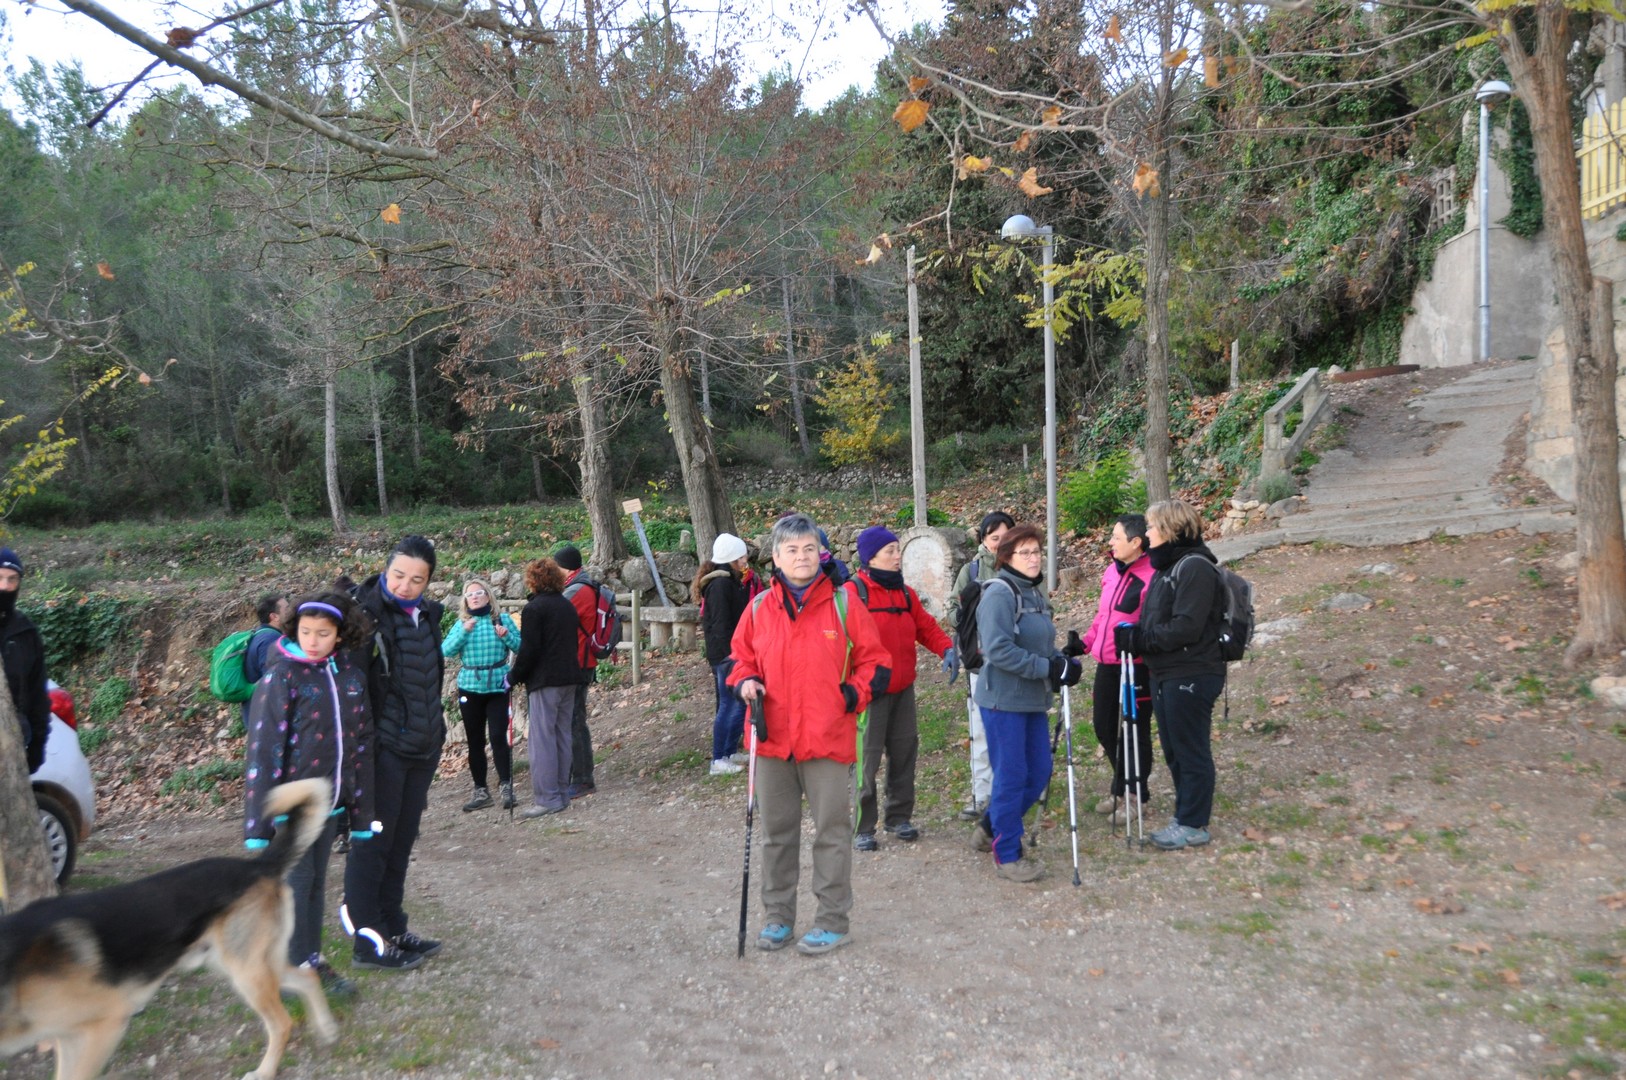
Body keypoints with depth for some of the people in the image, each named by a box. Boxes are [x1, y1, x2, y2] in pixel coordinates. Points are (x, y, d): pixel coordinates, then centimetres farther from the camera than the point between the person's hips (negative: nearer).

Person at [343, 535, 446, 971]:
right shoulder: (366, 614, -13)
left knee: (401, 844, 15)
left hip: (421, 750, 7)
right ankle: (368, 939, 12)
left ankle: (393, 930, 26)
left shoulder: (428, 615, 10)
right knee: (372, 843, 2)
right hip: (382, 750, -7)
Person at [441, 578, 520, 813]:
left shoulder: (502, 619, 2)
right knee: (475, 741, 7)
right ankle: (480, 791, 15)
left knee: (498, 736, -12)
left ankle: (506, 786, -3)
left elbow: (521, 648, -1)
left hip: (498, 687, -2)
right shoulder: (462, 623, 7)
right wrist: (464, 631, -17)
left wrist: (506, 636, -18)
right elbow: (445, 651, -5)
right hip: (470, 688, 2)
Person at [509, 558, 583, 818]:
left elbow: (529, 649, -14)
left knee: (542, 737, -5)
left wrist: (514, 677, -4)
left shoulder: (534, 608, -10)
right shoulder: (568, 606, 13)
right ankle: (562, 794, 15)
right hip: (570, 679, 8)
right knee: (562, 735, 11)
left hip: (544, 681, -8)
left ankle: (547, 799, -6)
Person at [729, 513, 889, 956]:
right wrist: (746, 682, -4)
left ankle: (833, 920, 18)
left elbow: (873, 659, 3)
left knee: (832, 831, 5)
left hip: (828, 738, -3)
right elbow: (741, 658, 16)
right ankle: (778, 916, 27)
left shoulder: (843, 604, -2)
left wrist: (853, 694, -8)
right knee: (776, 832, 13)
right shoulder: (759, 608, 4)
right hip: (773, 738, 3)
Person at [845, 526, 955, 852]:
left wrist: (947, 648, -4)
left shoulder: (905, 593, 12)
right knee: (867, 757, -4)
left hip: (903, 689, 7)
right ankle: (863, 828, 7)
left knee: (904, 752, 12)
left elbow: (926, 626, 15)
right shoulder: (853, 592, -11)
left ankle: (899, 816, 27)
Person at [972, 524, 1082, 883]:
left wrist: (1065, 661, -1)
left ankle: (990, 829, 33)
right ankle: (1007, 854, 14)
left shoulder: (1035, 593, 13)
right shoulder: (999, 594, -15)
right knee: (1011, 777, -1)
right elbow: (1000, 650, -25)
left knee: (1039, 773, 14)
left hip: (1034, 700, 9)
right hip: (1004, 701, -9)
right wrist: (1050, 668, -22)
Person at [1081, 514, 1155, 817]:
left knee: (1136, 731, 6)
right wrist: (1085, 643, 14)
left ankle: (1136, 794, 22)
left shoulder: (1151, 577, -16)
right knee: (1104, 728, 16)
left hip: (1136, 667, -8)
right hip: (1106, 665, 8)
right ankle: (1120, 787, 34)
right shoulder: (1111, 572, 10)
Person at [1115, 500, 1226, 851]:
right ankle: (1185, 816, 28)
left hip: (1191, 676, -10)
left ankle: (1193, 825, 11)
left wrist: (1138, 638, -18)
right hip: (1166, 674, 10)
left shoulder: (1195, 567, -15)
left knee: (1190, 750, 1)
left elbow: (1186, 627, -23)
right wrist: (1133, 636, 2)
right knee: (1173, 749, 16)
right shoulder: (1166, 566, 15)